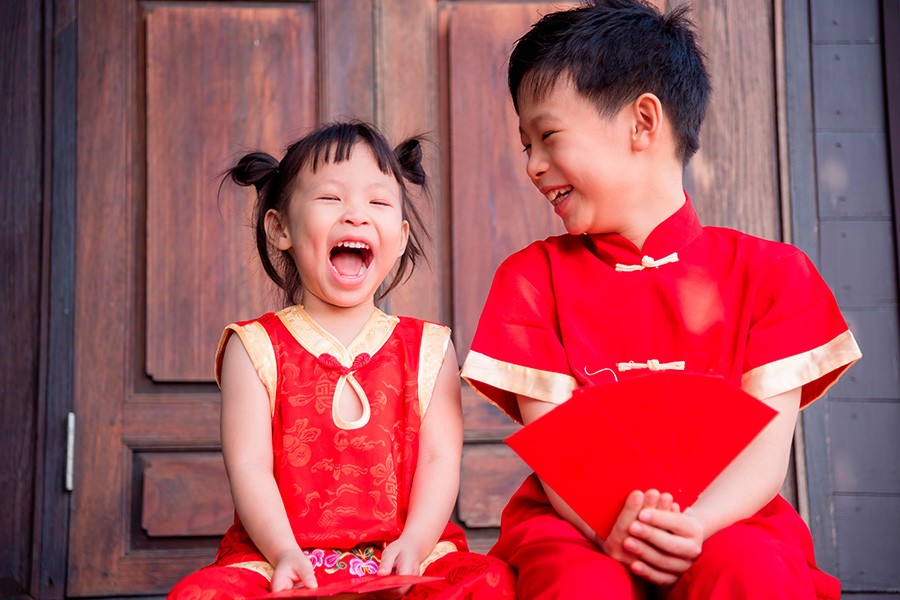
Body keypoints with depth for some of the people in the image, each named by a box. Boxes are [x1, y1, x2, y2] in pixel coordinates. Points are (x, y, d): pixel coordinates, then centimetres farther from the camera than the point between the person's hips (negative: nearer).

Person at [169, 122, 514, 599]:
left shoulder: (429, 349, 10)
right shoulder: (256, 348, 6)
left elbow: (440, 460, 2)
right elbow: (249, 465, -3)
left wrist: (413, 545, -16)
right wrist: (285, 554, -18)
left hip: (402, 558, 1)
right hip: (285, 559, -1)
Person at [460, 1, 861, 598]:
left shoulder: (767, 272, 7)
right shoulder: (533, 277, 10)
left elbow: (767, 444, -3)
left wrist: (693, 523, -24)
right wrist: (607, 527, -21)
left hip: (723, 524, 1)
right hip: (577, 529, 0)